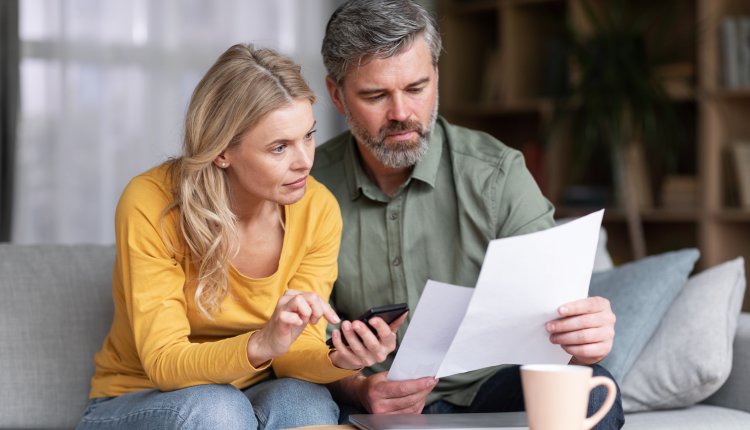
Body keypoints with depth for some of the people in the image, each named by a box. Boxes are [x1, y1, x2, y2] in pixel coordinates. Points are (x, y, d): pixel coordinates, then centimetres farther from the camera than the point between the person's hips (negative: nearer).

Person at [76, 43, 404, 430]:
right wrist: (261, 345, -43)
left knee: (303, 399, -30)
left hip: (252, 395, 3)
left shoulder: (318, 210, -11)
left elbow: (297, 350, -11)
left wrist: (339, 359, -35)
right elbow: (164, 362, -24)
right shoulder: (151, 205, -21)